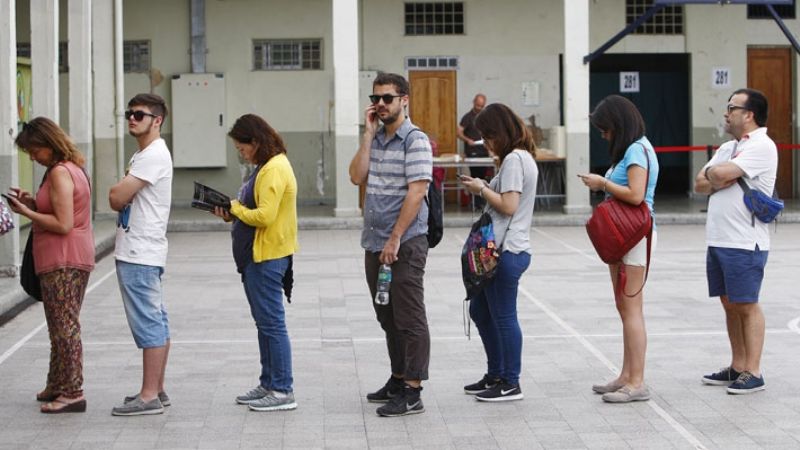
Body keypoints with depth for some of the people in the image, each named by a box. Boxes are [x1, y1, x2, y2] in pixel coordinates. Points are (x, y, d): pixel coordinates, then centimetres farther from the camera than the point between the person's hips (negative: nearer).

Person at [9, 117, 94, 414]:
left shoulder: (60, 173, -17)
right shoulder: (74, 168, 15)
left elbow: (63, 224, -21)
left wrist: (26, 212, -14)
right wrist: (33, 203, 9)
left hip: (63, 262, -11)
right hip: (74, 259, 11)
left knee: (64, 326, -7)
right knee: (62, 326, 15)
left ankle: (73, 393, -5)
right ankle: (57, 386, 23)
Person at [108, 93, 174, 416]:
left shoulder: (154, 155, -14)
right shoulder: (143, 155, 19)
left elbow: (116, 197, -19)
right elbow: (119, 199, 18)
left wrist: (118, 193, 2)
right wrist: (121, 194, -3)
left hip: (140, 255, -11)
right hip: (138, 252, 11)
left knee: (148, 323, -8)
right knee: (155, 322, 13)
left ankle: (149, 397, -6)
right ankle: (156, 390, 19)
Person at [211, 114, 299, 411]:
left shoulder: (274, 170, -17)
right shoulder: (265, 167, 16)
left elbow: (264, 216, -24)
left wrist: (235, 208, -10)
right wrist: (232, 213, 3)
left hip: (268, 258, -11)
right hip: (257, 256, 11)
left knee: (271, 323, -7)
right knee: (265, 323, 16)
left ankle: (283, 391, -3)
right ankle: (268, 384, 24)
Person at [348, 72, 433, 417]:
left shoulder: (415, 140, -10)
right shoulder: (375, 139, 14)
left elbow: (416, 192, -16)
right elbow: (357, 177, 2)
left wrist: (395, 239, -18)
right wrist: (369, 134, -1)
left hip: (404, 244, -8)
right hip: (375, 244, 8)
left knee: (409, 319, -4)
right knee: (388, 317, 15)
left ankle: (412, 392, -2)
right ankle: (398, 379, 25)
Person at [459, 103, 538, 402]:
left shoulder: (513, 159, -14)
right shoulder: (524, 157, 17)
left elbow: (508, 206, -20)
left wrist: (482, 190, -9)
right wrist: (485, 188, 9)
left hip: (506, 252, -11)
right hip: (503, 249, 11)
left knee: (503, 316, -3)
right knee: (479, 310, 19)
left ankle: (510, 384, 6)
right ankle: (495, 375, 27)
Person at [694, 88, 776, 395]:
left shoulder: (761, 146, -11)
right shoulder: (728, 148, 18)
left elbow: (720, 174, -21)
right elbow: (700, 184, 11)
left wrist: (713, 174, 1)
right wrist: (718, 179, -8)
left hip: (745, 243, -9)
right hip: (718, 240, 9)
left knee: (746, 305, -4)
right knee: (729, 304, 12)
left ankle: (752, 373, 1)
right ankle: (737, 367, 21)